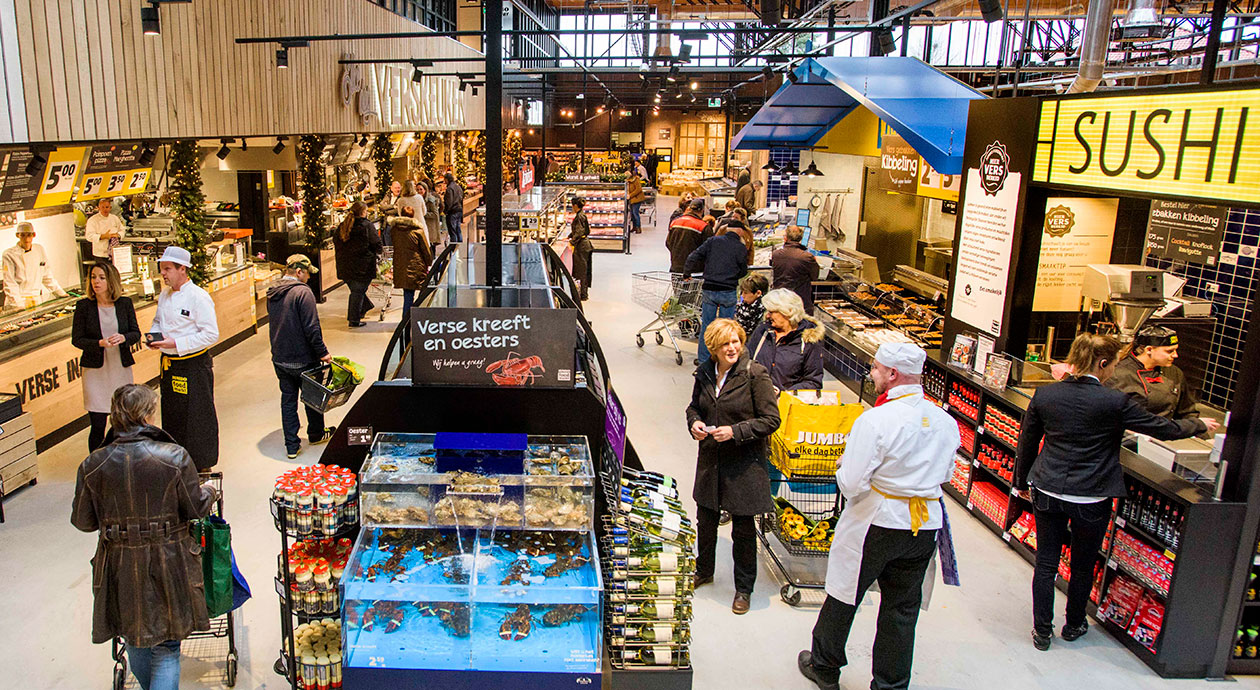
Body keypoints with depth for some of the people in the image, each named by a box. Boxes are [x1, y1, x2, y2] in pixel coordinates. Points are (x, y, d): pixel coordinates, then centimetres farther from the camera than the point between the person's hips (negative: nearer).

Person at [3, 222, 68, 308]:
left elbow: (47, 277, 18)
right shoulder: (9, 255, -5)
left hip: (38, 301, 4)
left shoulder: (40, 250, 9)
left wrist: (61, 294, 18)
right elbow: (9, 284, -9)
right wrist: (19, 305, -20)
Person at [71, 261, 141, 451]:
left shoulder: (125, 303, 2)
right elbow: (76, 339, -1)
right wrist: (100, 344, -19)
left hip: (121, 368, 2)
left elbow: (136, 333, 5)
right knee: (98, 426, -3)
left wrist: (123, 338, -17)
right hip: (96, 371, -2)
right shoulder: (84, 306, -2)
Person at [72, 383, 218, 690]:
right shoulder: (175, 457, -16)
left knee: (135, 641, 25)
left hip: (121, 567, 3)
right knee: (166, 647, 11)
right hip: (167, 564, -3)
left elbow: (83, 521, 0)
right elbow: (196, 509, -7)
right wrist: (208, 492, 14)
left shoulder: (93, 465, -9)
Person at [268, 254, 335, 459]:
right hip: (302, 359, -6)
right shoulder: (302, 292, -18)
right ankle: (316, 434, 33)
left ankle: (292, 446, 13)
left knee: (288, 400, 12)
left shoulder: (272, 293, 7)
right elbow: (311, 327, -22)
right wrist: (322, 352, -15)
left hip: (279, 358, 6)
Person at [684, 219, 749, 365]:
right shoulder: (741, 248, -3)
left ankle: (703, 359, 17)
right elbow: (743, 271, 4)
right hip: (728, 293, -2)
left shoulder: (713, 241, 2)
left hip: (709, 290, 2)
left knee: (706, 325, 11)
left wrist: (686, 272, 12)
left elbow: (694, 257, -2)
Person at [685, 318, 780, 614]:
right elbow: (695, 406, 18)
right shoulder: (704, 373, 2)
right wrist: (694, 423, -4)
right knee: (705, 520, 19)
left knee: (743, 528, 6)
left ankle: (744, 589, 25)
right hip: (710, 458, 5)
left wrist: (736, 431, -21)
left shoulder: (755, 374, -15)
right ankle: (703, 571, 44)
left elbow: (771, 419, -13)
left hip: (744, 463, -5)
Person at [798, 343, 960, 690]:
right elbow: (946, 474, 13)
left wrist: (842, 468, 0)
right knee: (902, 608, 16)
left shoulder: (874, 420, -21)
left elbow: (852, 485, -20)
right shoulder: (946, 421, -2)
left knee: (843, 596, 15)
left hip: (878, 522, -5)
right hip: (926, 528, 5)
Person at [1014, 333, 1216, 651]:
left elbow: (1027, 442, 5)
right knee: (1083, 566, 18)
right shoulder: (1115, 402, -15)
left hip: (1047, 493, 3)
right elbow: (1164, 428, -3)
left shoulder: (1044, 394, -5)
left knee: (1045, 564, 11)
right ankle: (1074, 625, 36)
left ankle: (1042, 632, 18)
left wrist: (1022, 482, 19)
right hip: (1091, 499, -2)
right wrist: (1200, 425, 17)